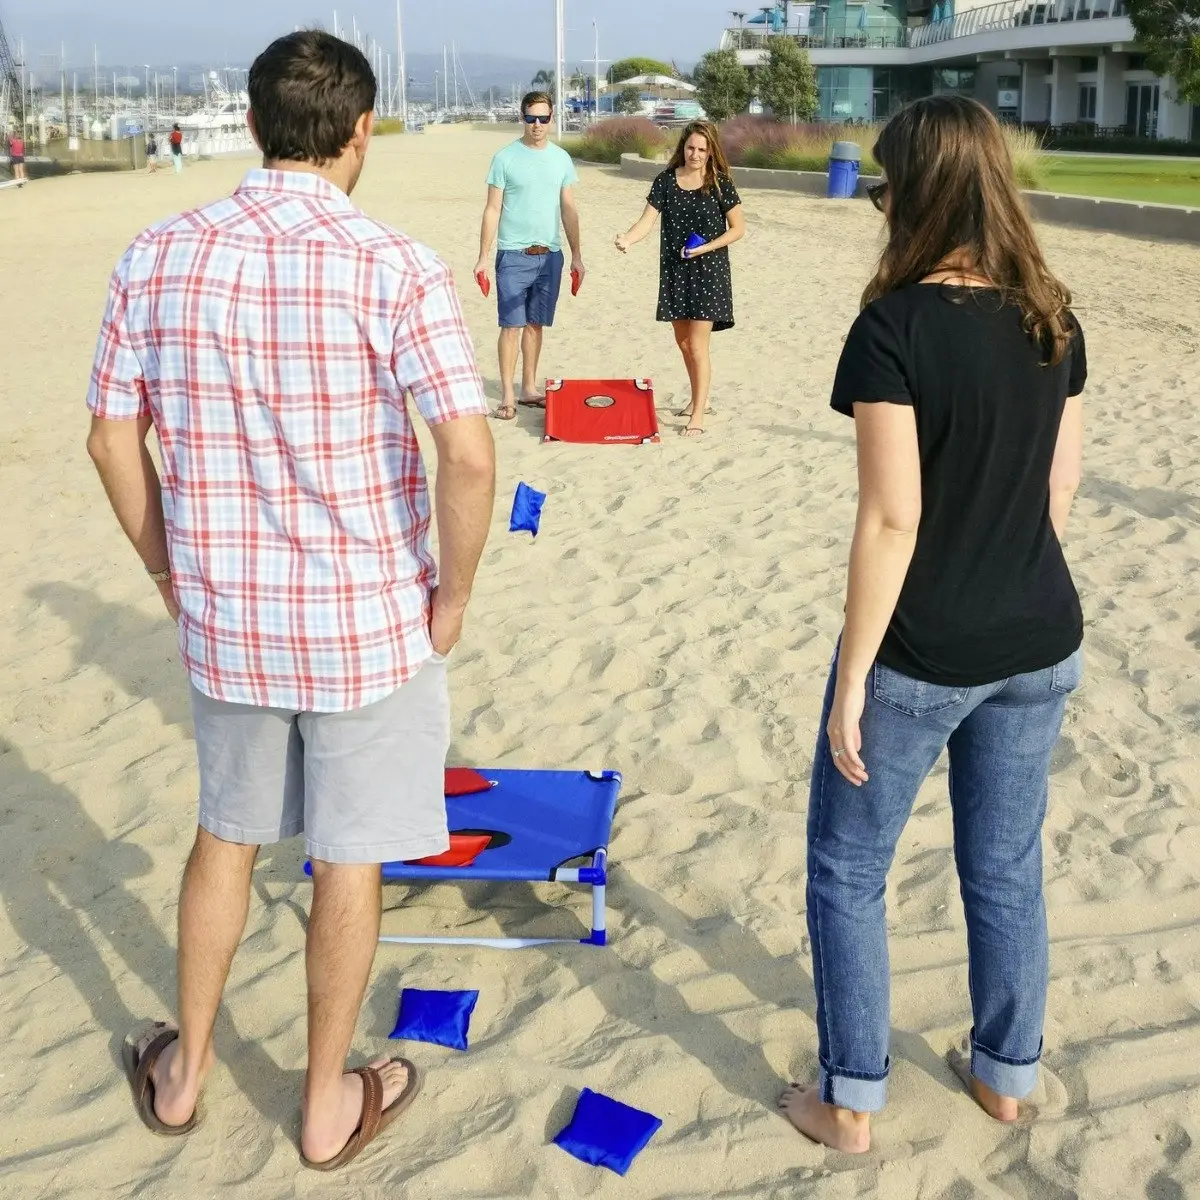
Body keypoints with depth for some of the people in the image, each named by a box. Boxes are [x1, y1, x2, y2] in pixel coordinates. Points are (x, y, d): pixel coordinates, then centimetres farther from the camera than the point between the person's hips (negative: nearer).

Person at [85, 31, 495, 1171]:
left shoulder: (159, 257, -3)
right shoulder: (392, 267, -15)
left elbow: (112, 441, 2)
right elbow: (468, 456, -23)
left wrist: (172, 573, 14)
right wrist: (452, 596, -8)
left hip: (223, 617, 4)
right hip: (369, 622, -3)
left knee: (226, 833, 24)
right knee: (349, 860, 13)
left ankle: (184, 1066, 40)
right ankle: (328, 1103, 31)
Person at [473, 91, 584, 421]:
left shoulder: (561, 158, 8)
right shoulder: (505, 158, -3)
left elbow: (569, 210, 13)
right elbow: (492, 210, -2)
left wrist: (577, 256, 10)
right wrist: (483, 257, -6)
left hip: (550, 254, 4)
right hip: (513, 254, -4)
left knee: (536, 324, 11)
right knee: (512, 325, -5)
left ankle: (529, 388, 20)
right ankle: (507, 395, -2)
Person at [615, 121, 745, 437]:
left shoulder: (720, 183, -7)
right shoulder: (667, 180, 0)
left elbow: (738, 228, -3)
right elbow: (647, 221, -7)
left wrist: (706, 247, -15)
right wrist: (627, 239, -28)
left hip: (708, 270, -4)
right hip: (675, 269, 4)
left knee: (697, 344, -8)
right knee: (682, 340, 14)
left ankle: (698, 415, -3)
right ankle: (699, 399, 34)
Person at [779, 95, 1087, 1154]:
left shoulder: (896, 327, -20)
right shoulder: (1054, 322, 0)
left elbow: (892, 519, -21)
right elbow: (1060, 491, 7)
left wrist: (852, 676, -14)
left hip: (920, 656, -6)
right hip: (1038, 647, 6)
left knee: (847, 872, 13)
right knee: (1006, 868, 20)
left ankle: (850, 1102, 24)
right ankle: (1007, 1073, 37)